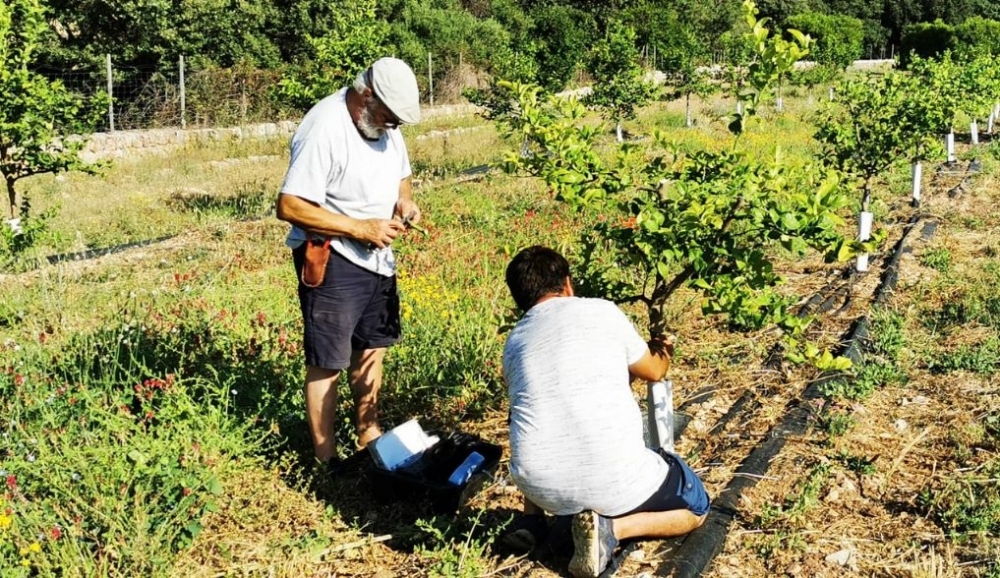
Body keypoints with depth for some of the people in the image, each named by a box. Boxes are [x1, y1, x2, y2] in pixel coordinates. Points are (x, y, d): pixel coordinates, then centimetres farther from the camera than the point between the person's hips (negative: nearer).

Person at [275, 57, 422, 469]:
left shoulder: (385, 124, 2)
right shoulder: (324, 129, -24)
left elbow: (400, 175, 19)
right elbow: (289, 206, -27)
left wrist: (404, 201, -4)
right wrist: (360, 228, -26)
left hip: (377, 257, 9)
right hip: (331, 261, -9)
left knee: (372, 347, 19)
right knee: (327, 363, -1)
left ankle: (368, 436, 36)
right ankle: (326, 459, 11)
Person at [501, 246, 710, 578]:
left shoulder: (514, 342, 14)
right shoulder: (601, 311, 3)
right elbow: (653, 371, 18)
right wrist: (664, 350, 43)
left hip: (542, 488, 5)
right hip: (613, 480, -4)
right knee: (695, 508, 23)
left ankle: (532, 521, 19)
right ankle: (610, 529, -2)